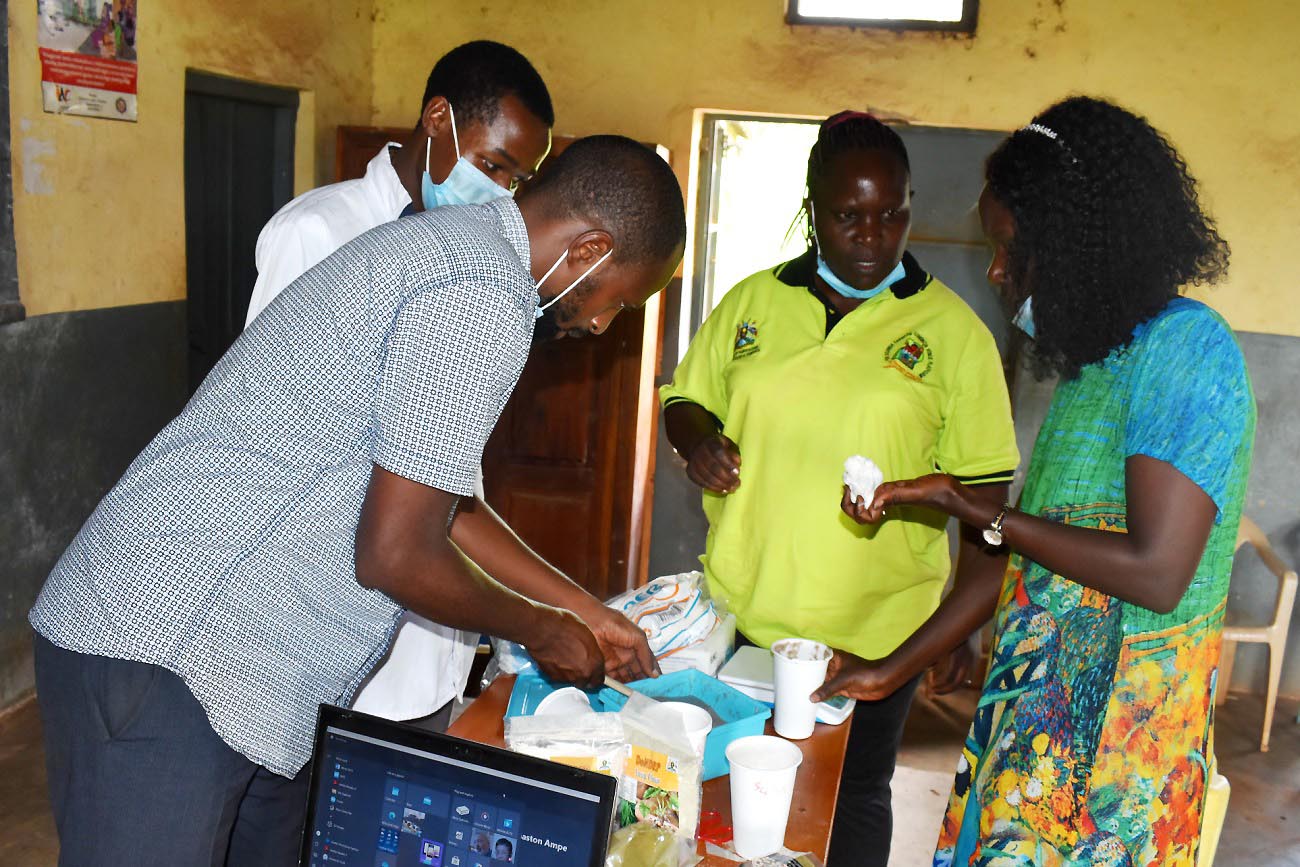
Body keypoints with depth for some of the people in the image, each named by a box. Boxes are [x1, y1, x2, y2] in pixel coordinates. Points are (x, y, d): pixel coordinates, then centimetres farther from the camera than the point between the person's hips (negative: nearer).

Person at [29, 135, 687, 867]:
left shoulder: (446, 243, 13)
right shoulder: (485, 297, -19)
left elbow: (439, 501, 20)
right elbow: (395, 555, -19)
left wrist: (582, 609, 23)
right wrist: (540, 628, -1)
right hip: (162, 666, -10)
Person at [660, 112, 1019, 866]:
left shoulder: (953, 330, -4)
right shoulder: (752, 302, 4)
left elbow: (984, 492, -3)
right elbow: (686, 400, 15)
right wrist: (698, 440, -8)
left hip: (874, 634, -2)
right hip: (739, 615, 3)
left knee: (854, 802, 15)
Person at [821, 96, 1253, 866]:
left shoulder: (1184, 347, -15)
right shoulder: (1097, 359, 10)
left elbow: (1156, 573, -23)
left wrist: (967, 507, -15)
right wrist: (894, 668, 13)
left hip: (1120, 724, -7)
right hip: (1040, 708, 8)